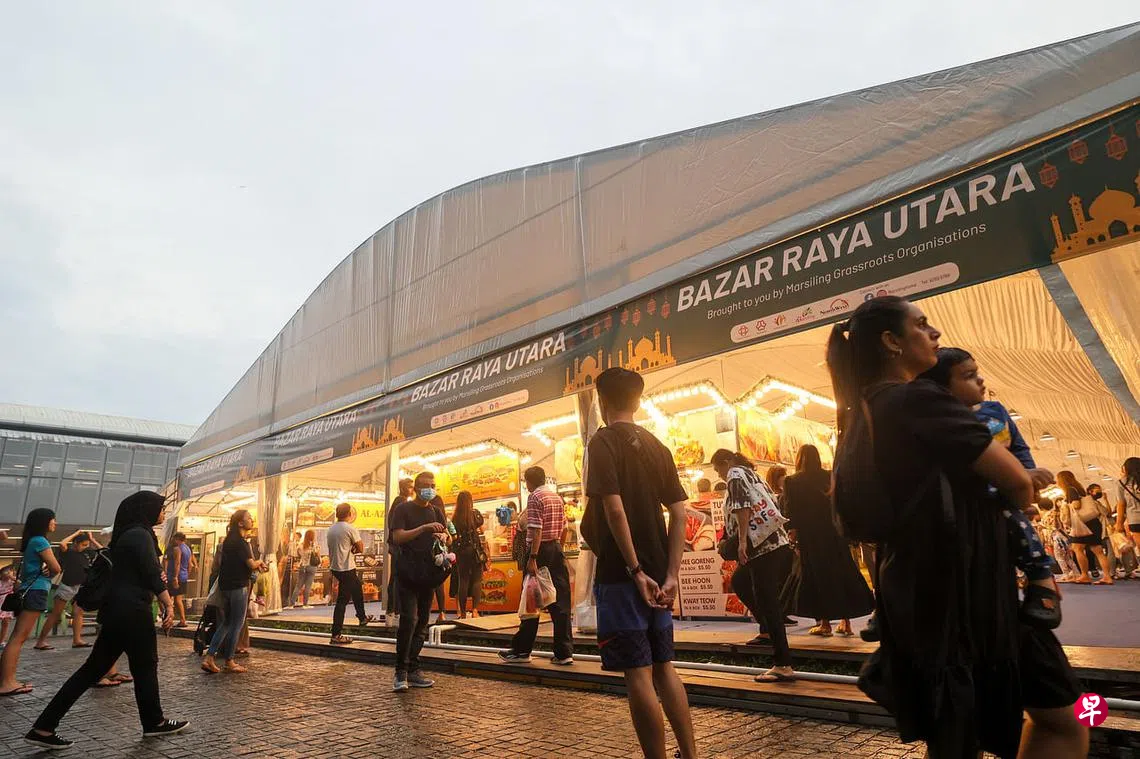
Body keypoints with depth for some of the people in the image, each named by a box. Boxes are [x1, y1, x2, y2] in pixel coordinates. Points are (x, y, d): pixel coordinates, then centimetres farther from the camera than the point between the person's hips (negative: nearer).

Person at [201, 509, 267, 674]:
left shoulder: (229, 540, 14)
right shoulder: (240, 542, -16)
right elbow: (251, 564, -19)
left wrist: (257, 565, 3)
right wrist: (259, 563, 2)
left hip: (225, 585, 9)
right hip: (238, 586, -9)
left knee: (226, 622, 17)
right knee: (237, 624, 3)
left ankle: (209, 657, 12)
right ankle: (229, 661, 11)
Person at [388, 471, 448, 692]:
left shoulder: (436, 511, 14)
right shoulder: (403, 509, -2)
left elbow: (446, 535, 15)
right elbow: (397, 537, -13)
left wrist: (442, 537, -8)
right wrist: (424, 528, -21)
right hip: (407, 572, -5)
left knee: (422, 623, 7)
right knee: (409, 619, -15)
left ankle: (413, 671, 15)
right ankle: (401, 672, -6)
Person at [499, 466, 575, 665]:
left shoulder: (535, 497, -10)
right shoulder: (557, 497, 13)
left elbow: (536, 529, -18)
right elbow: (564, 526, 15)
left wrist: (532, 558, -20)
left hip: (540, 550, -7)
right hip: (557, 550, 7)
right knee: (560, 601, 5)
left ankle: (521, 650, 13)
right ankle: (564, 652, 5)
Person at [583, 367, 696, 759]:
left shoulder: (603, 442, -9)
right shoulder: (657, 447, 10)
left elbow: (615, 510, -20)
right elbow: (678, 515, 5)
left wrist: (636, 571, -16)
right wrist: (671, 575, 3)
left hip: (622, 575, -7)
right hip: (657, 574, 7)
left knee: (638, 673, 1)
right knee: (663, 667, 17)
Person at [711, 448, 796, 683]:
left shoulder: (735, 475, -3)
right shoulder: (751, 473, 22)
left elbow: (742, 508, -16)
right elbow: (771, 502, 22)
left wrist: (742, 541, -18)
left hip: (762, 545, -10)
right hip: (775, 541, 10)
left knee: (767, 602, -9)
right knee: (739, 582, 24)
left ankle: (783, 665, -9)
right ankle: (769, 630, 26)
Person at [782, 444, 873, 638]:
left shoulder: (792, 482, -7)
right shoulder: (830, 477, 1)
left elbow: (790, 513, -8)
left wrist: (792, 531, 2)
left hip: (809, 536, -3)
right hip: (834, 533, 3)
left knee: (817, 575, 5)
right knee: (841, 572, 11)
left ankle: (825, 622, 6)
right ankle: (845, 621, 15)